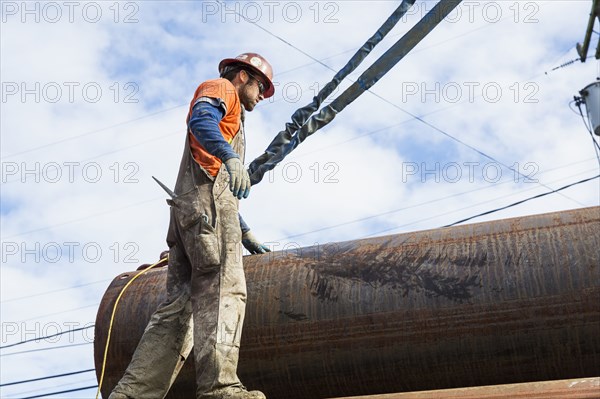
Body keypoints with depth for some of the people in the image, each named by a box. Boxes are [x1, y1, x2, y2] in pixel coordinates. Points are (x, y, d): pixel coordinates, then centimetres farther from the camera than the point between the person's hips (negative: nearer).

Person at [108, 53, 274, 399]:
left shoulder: (230, 123, 39)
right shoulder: (220, 88, 13)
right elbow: (201, 119, -12)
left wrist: (247, 235, 34)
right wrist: (230, 156, -28)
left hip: (188, 210, 9)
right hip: (205, 197, -9)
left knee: (179, 303, -1)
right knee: (222, 287, -22)